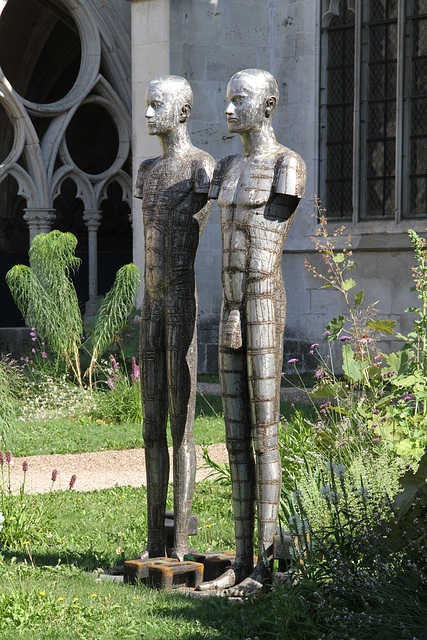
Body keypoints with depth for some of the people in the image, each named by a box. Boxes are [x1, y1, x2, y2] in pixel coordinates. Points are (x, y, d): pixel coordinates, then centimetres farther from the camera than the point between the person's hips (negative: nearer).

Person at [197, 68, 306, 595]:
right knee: (236, 437, 7)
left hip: (264, 309, -8)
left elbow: (265, 244, -10)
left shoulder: (287, 166, -7)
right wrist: (230, 317, 8)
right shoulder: (228, 170, 18)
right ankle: (242, 560, 12)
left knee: (264, 435, -7)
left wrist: (237, 313, -11)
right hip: (233, 313, 8)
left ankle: (268, 563, -2)